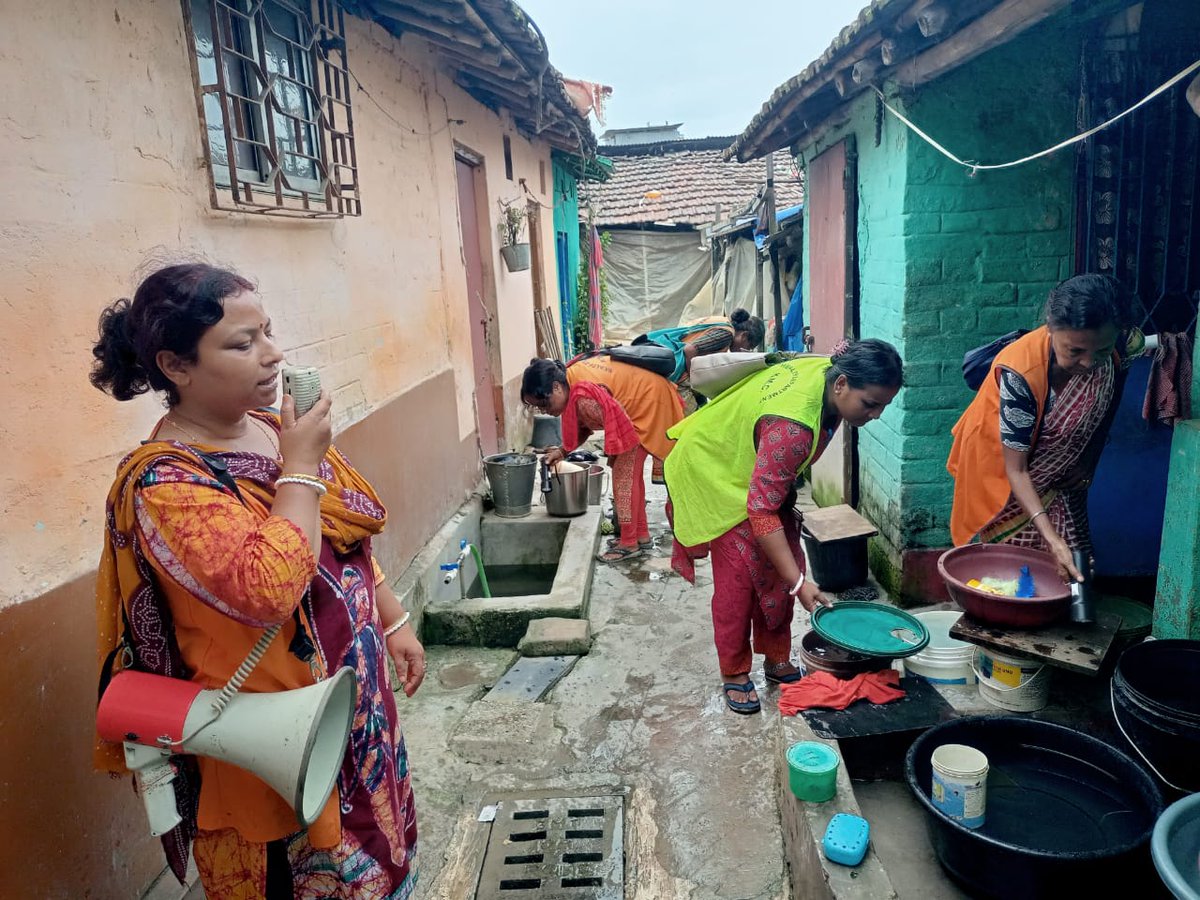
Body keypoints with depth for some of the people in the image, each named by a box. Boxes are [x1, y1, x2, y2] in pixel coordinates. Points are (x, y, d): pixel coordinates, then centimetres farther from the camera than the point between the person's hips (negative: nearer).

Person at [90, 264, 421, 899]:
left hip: (354, 697, 7)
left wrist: (393, 621, 11)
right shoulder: (163, 482, -23)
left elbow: (349, 540, 11)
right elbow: (269, 589, -38)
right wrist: (301, 467, -27)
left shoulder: (274, 429, 0)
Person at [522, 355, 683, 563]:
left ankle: (629, 544, 2)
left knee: (624, 474, -7)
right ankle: (641, 535, 27)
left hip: (649, 403, -10)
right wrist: (562, 451, -1)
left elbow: (621, 427, -25)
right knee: (631, 472, 16)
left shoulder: (584, 398, -33)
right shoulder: (572, 379, -4)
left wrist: (612, 455, -7)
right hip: (645, 398, 10)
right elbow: (583, 426, 8)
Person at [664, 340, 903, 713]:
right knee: (739, 575, -10)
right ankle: (734, 674, 7)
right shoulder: (793, 424, -42)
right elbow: (761, 510, -38)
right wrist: (799, 583, -36)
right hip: (717, 471, -8)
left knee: (782, 564, 5)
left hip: (761, 473, 8)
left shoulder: (829, 373, -17)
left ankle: (777, 659, 19)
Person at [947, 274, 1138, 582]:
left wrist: (1088, 463, 0)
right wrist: (1051, 538, -36)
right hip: (1003, 463, -4)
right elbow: (1015, 470, -30)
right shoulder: (1021, 373, -36)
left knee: (1073, 566, 5)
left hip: (1059, 473, 5)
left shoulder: (1116, 350, -21)